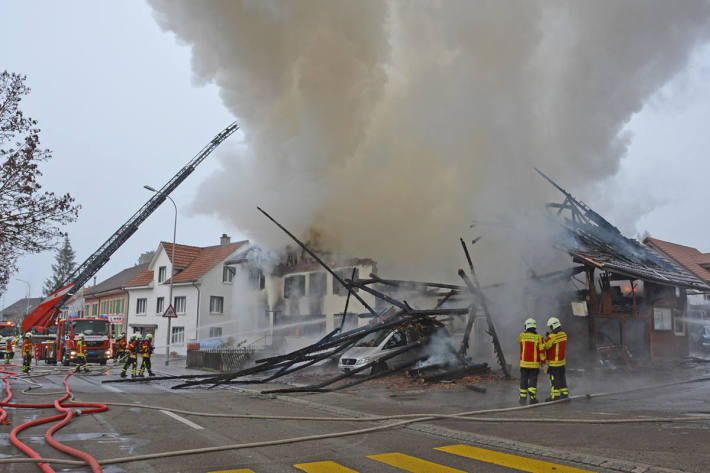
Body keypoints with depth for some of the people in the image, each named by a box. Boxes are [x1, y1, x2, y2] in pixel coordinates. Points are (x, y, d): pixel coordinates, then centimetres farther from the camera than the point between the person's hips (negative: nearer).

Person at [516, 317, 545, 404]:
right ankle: (532, 398, 0)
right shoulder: (538, 338, -9)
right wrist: (543, 362, 4)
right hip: (534, 364, -1)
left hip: (524, 363, 1)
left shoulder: (522, 336, -5)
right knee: (533, 381, 7)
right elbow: (542, 351, -8)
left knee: (524, 381, 11)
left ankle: (523, 398, 14)